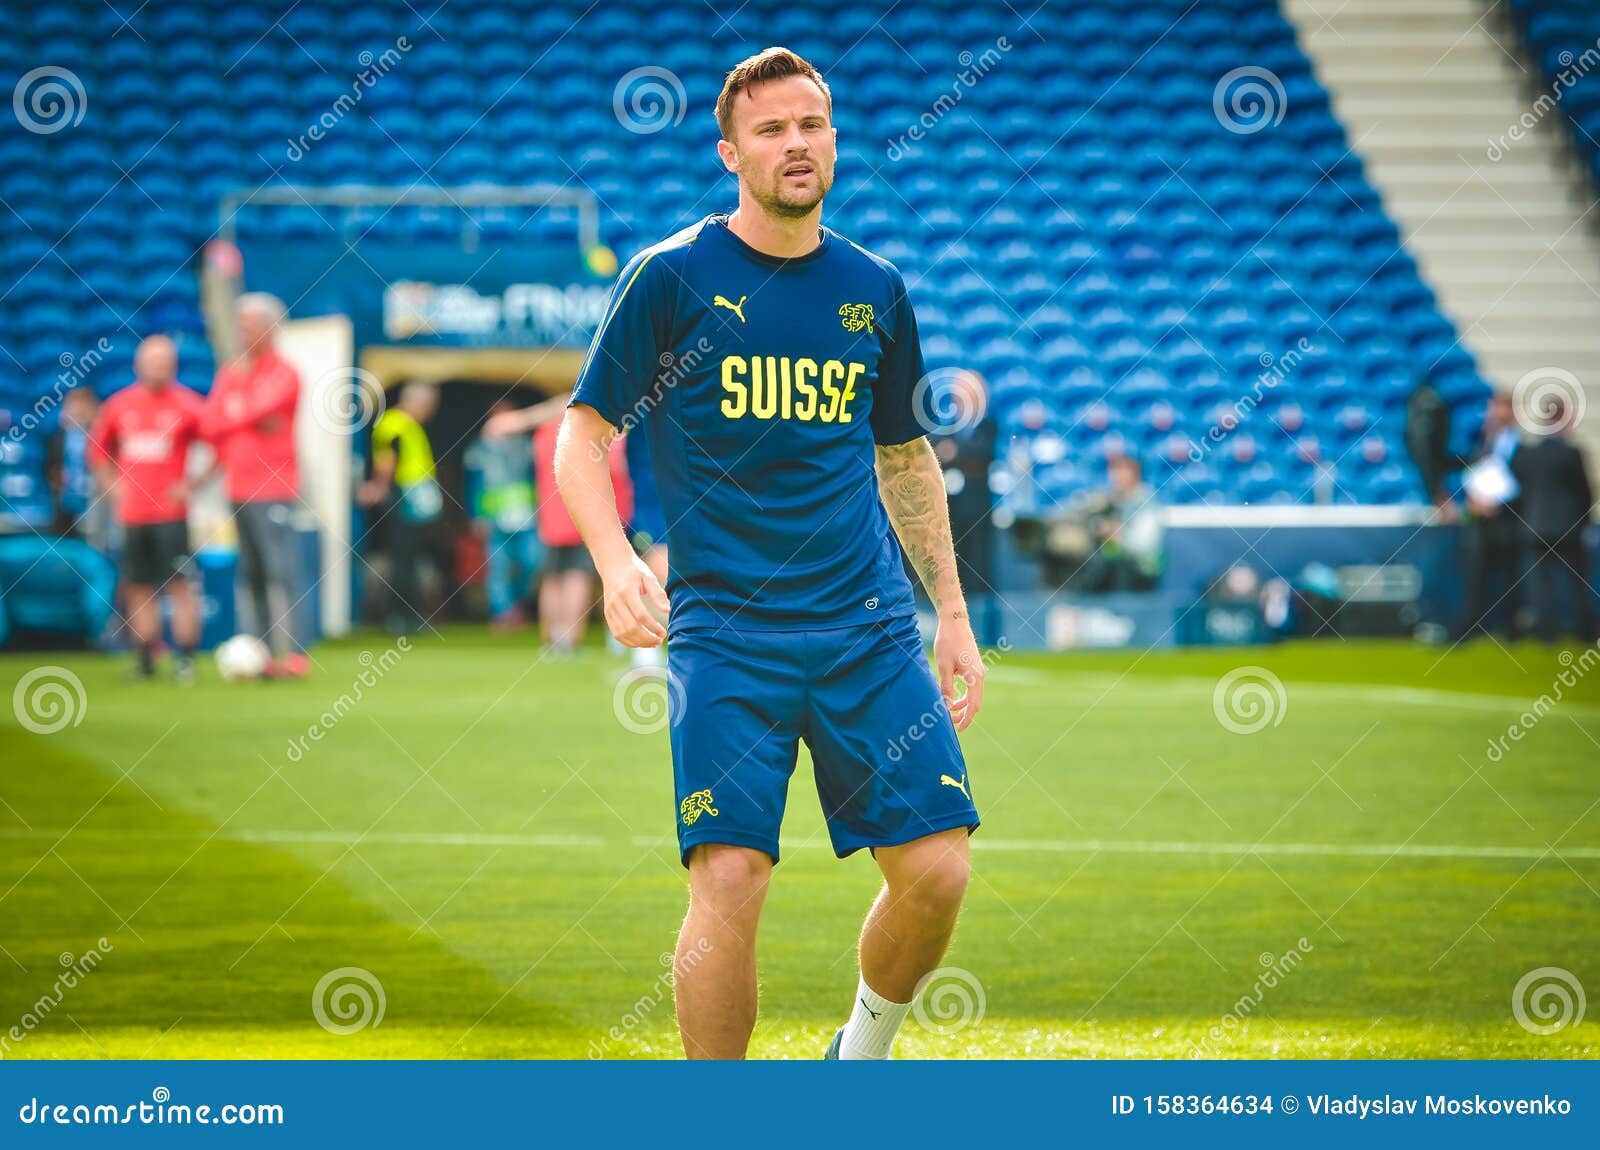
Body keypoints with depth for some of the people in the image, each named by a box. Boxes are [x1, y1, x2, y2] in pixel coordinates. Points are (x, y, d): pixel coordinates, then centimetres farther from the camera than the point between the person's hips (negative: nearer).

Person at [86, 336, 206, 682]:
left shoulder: (186, 404, -3)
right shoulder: (119, 406, 8)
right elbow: (98, 450, 21)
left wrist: (192, 484, -6)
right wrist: (113, 488, 10)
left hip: (171, 509, -4)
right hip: (132, 511, 4)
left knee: (179, 584, -9)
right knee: (139, 588, 5)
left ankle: (186, 660, -8)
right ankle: (146, 660, 11)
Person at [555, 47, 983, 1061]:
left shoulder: (876, 291, 11)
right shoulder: (672, 277, 0)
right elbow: (584, 436, 2)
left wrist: (953, 613, 19)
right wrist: (617, 562, -15)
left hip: (870, 629, 3)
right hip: (724, 629, -3)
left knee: (936, 870, -5)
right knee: (730, 876, -14)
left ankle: (865, 1050, 22)